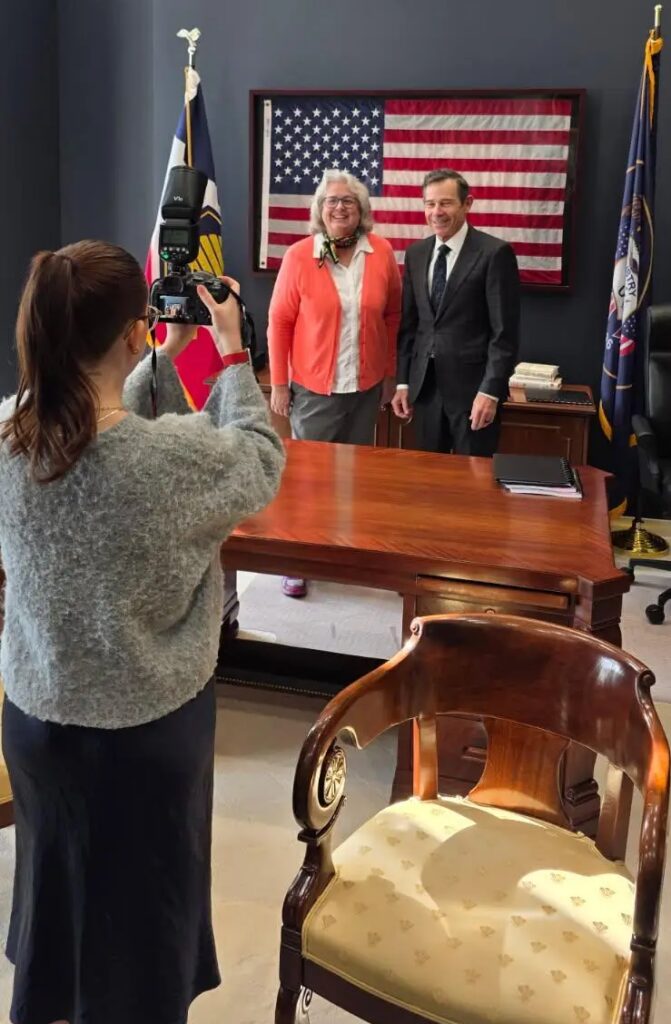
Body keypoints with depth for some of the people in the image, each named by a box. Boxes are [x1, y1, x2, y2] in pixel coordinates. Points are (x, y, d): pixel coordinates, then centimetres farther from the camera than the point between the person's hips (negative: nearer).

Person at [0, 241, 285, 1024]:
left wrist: (170, 358, 6)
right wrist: (232, 352, -2)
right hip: (145, 725, -5)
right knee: (139, 900, 20)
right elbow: (262, 464, -9)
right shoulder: (177, 452, -30)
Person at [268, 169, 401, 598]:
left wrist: (390, 372, 8)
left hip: (366, 385, 3)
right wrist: (279, 383, -6)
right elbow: (280, 322, -5)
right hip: (314, 387, -2)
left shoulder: (382, 254, -1)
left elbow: (392, 316, 7)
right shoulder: (298, 256, -9)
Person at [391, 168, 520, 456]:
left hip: (473, 387, -5)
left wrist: (490, 391, -16)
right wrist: (403, 382, 8)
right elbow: (408, 324, 13)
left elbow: (505, 332, -11)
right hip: (425, 387, 5)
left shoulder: (495, 253, -8)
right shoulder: (415, 253, 9)